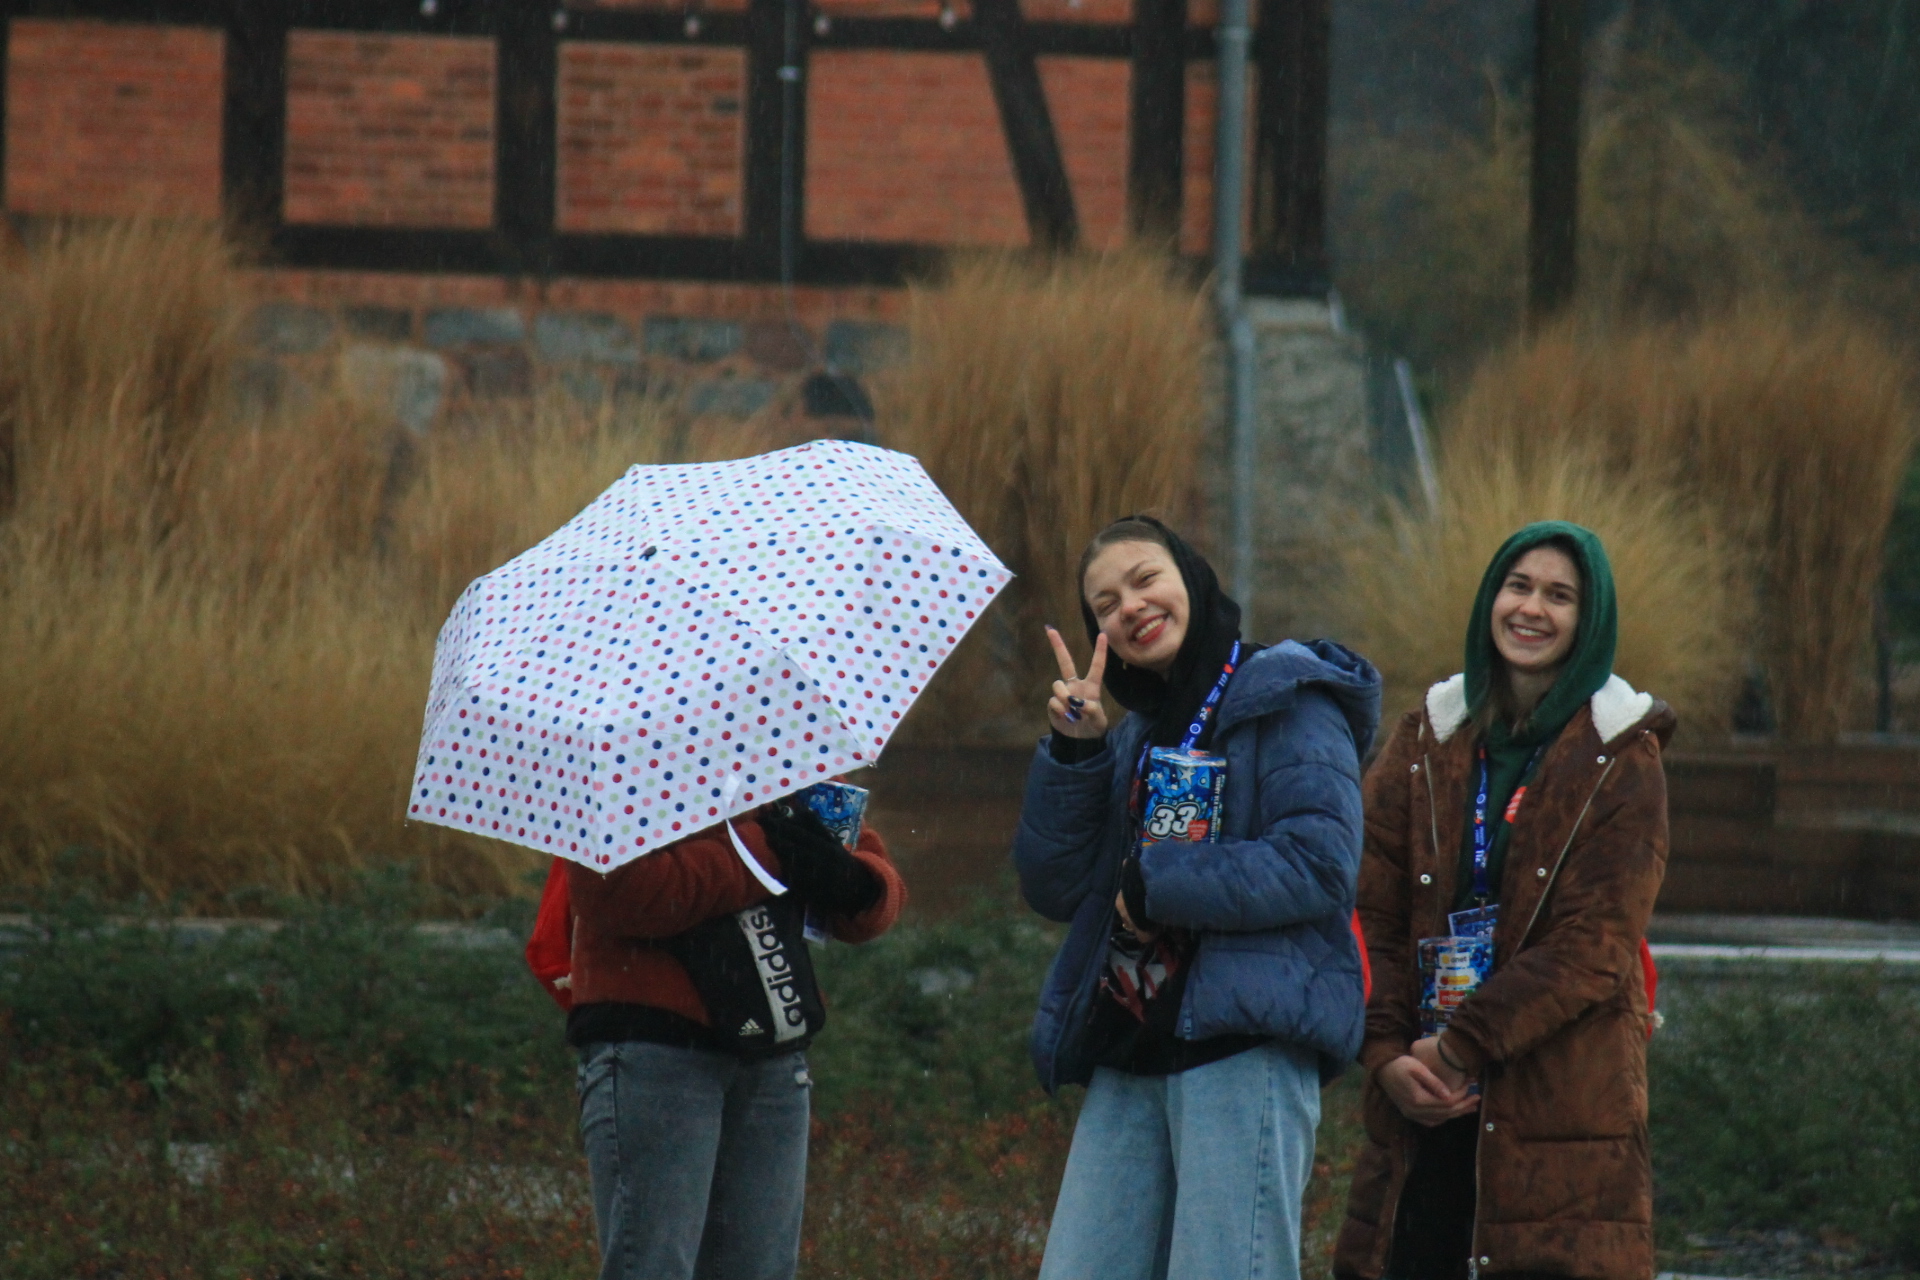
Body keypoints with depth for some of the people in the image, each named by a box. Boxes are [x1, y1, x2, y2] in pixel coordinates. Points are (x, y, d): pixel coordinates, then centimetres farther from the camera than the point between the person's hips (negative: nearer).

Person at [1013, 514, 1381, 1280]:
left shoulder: (1287, 704, 0)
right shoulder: (1135, 734, 22)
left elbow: (1319, 865, -13)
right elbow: (1053, 888, 15)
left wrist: (1153, 886, -9)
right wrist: (1072, 753, 3)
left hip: (1245, 1042, -7)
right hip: (1127, 1059, 7)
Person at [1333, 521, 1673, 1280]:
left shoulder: (1621, 762, 2)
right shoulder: (1424, 743, 13)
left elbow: (1594, 946, -8)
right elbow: (1373, 917, 6)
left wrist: (1460, 1047, -12)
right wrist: (1387, 1054, -9)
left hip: (1562, 1105, -3)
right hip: (1423, 1104, 3)